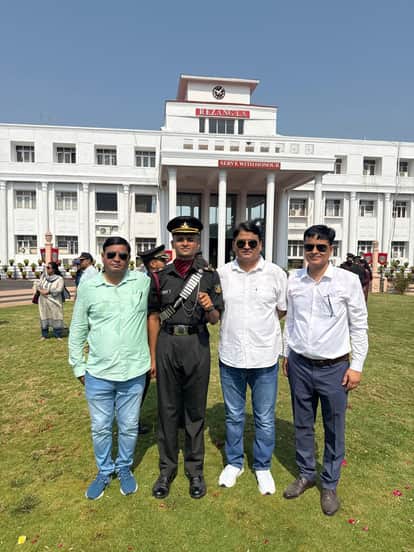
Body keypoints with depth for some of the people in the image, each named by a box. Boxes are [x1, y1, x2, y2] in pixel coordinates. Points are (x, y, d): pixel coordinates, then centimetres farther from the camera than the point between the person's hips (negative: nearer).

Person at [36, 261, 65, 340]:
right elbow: (38, 285, 5)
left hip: (54, 301, -3)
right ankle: (44, 335, 19)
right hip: (43, 301, 4)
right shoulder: (43, 276, 5)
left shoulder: (59, 279, -9)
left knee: (56, 318, -1)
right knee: (44, 317, 7)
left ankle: (58, 335, 11)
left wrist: (48, 291, -19)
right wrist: (41, 290, -14)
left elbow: (58, 290, -18)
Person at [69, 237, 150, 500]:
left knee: (129, 427, 17)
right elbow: (77, 330, 5)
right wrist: (79, 366, 5)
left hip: (134, 373, 0)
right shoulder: (88, 288, -3)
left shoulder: (143, 282, -6)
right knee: (101, 429, 17)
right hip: (98, 373, 1)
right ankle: (104, 472, 41)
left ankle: (124, 469, 41)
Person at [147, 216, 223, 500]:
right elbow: (154, 317, 7)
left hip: (197, 344, -1)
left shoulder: (209, 275, -1)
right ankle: (167, 469, 30)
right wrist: (152, 356, 6)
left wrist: (209, 308, -22)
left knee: (195, 409, 11)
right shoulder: (161, 276, 3)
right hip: (167, 344, 1)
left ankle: (195, 470, 30)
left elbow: (215, 320, 1)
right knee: (168, 409, 12)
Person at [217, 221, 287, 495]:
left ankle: (263, 467, 36)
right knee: (233, 415, 18)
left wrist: (260, 323, 1)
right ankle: (234, 462, 40)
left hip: (265, 357, -1)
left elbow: (283, 311, 4)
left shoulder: (276, 273, -4)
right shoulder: (223, 273, 1)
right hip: (230, 356, 2)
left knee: (265, 419, 12)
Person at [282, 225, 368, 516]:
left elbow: (359, 326, -4)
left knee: (334, 429, 12)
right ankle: (306, 474, 38)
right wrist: (286, 354, 12)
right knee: (302, 424, 17)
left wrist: (356, 366, -5)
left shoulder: (348, 281, -10)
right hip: (299, 365, 3)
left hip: (334, 368, -2)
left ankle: (330, 485, 33)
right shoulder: (294, 280, -2)